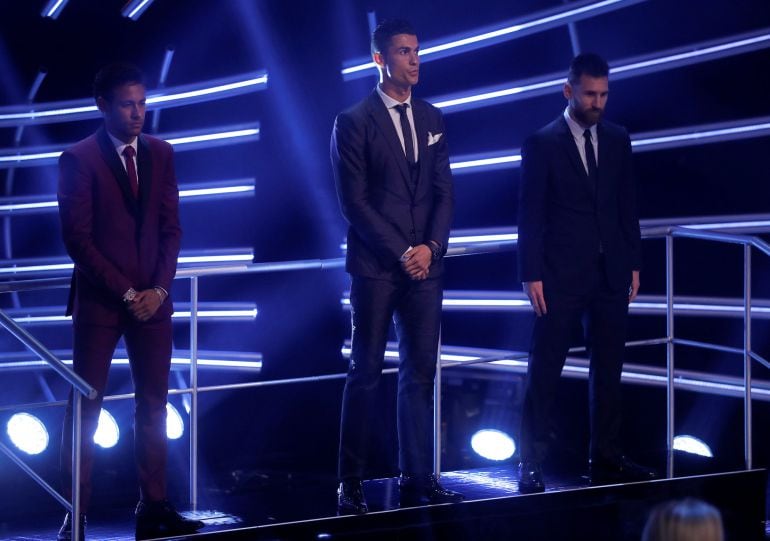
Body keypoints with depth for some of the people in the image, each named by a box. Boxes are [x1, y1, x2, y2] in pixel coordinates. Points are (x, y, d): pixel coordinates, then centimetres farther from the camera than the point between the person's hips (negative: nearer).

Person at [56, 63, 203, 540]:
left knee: (154, 406, 5)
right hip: (99, 300, -4)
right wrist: (125, 292, -12)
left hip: (152, 299, 4)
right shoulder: (79, 159, -6)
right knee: (85, 409, 0)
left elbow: (171, 229, 8)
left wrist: (159, 289, -5)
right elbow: (78, 239, -9)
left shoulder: (161, 154, 8)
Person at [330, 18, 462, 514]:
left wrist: (431, 247, -6)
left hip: (426, 264, 5)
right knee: (367, 372, 0)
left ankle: (418, 479, 10)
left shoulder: (432, 119, 12)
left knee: (420, 373, 5)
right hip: (375, 265, -5)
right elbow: (354, 200, -8)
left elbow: (445, 193, 10)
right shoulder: (354, 121, -3)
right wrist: (400, 252, -12)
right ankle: (351, 484, 6)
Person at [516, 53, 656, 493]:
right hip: (562, 276, -4)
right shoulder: (542, 144, -4)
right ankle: (532, 464, 4)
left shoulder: (618, 140, 9)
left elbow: (628, 206, 13)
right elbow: (530, 215, -5)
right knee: (544, 374, -1)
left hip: (611, 275, 5)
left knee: (608, 371, 8)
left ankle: (607, 460, 16)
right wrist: (532, 274, -10)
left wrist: (634, 263, 8)